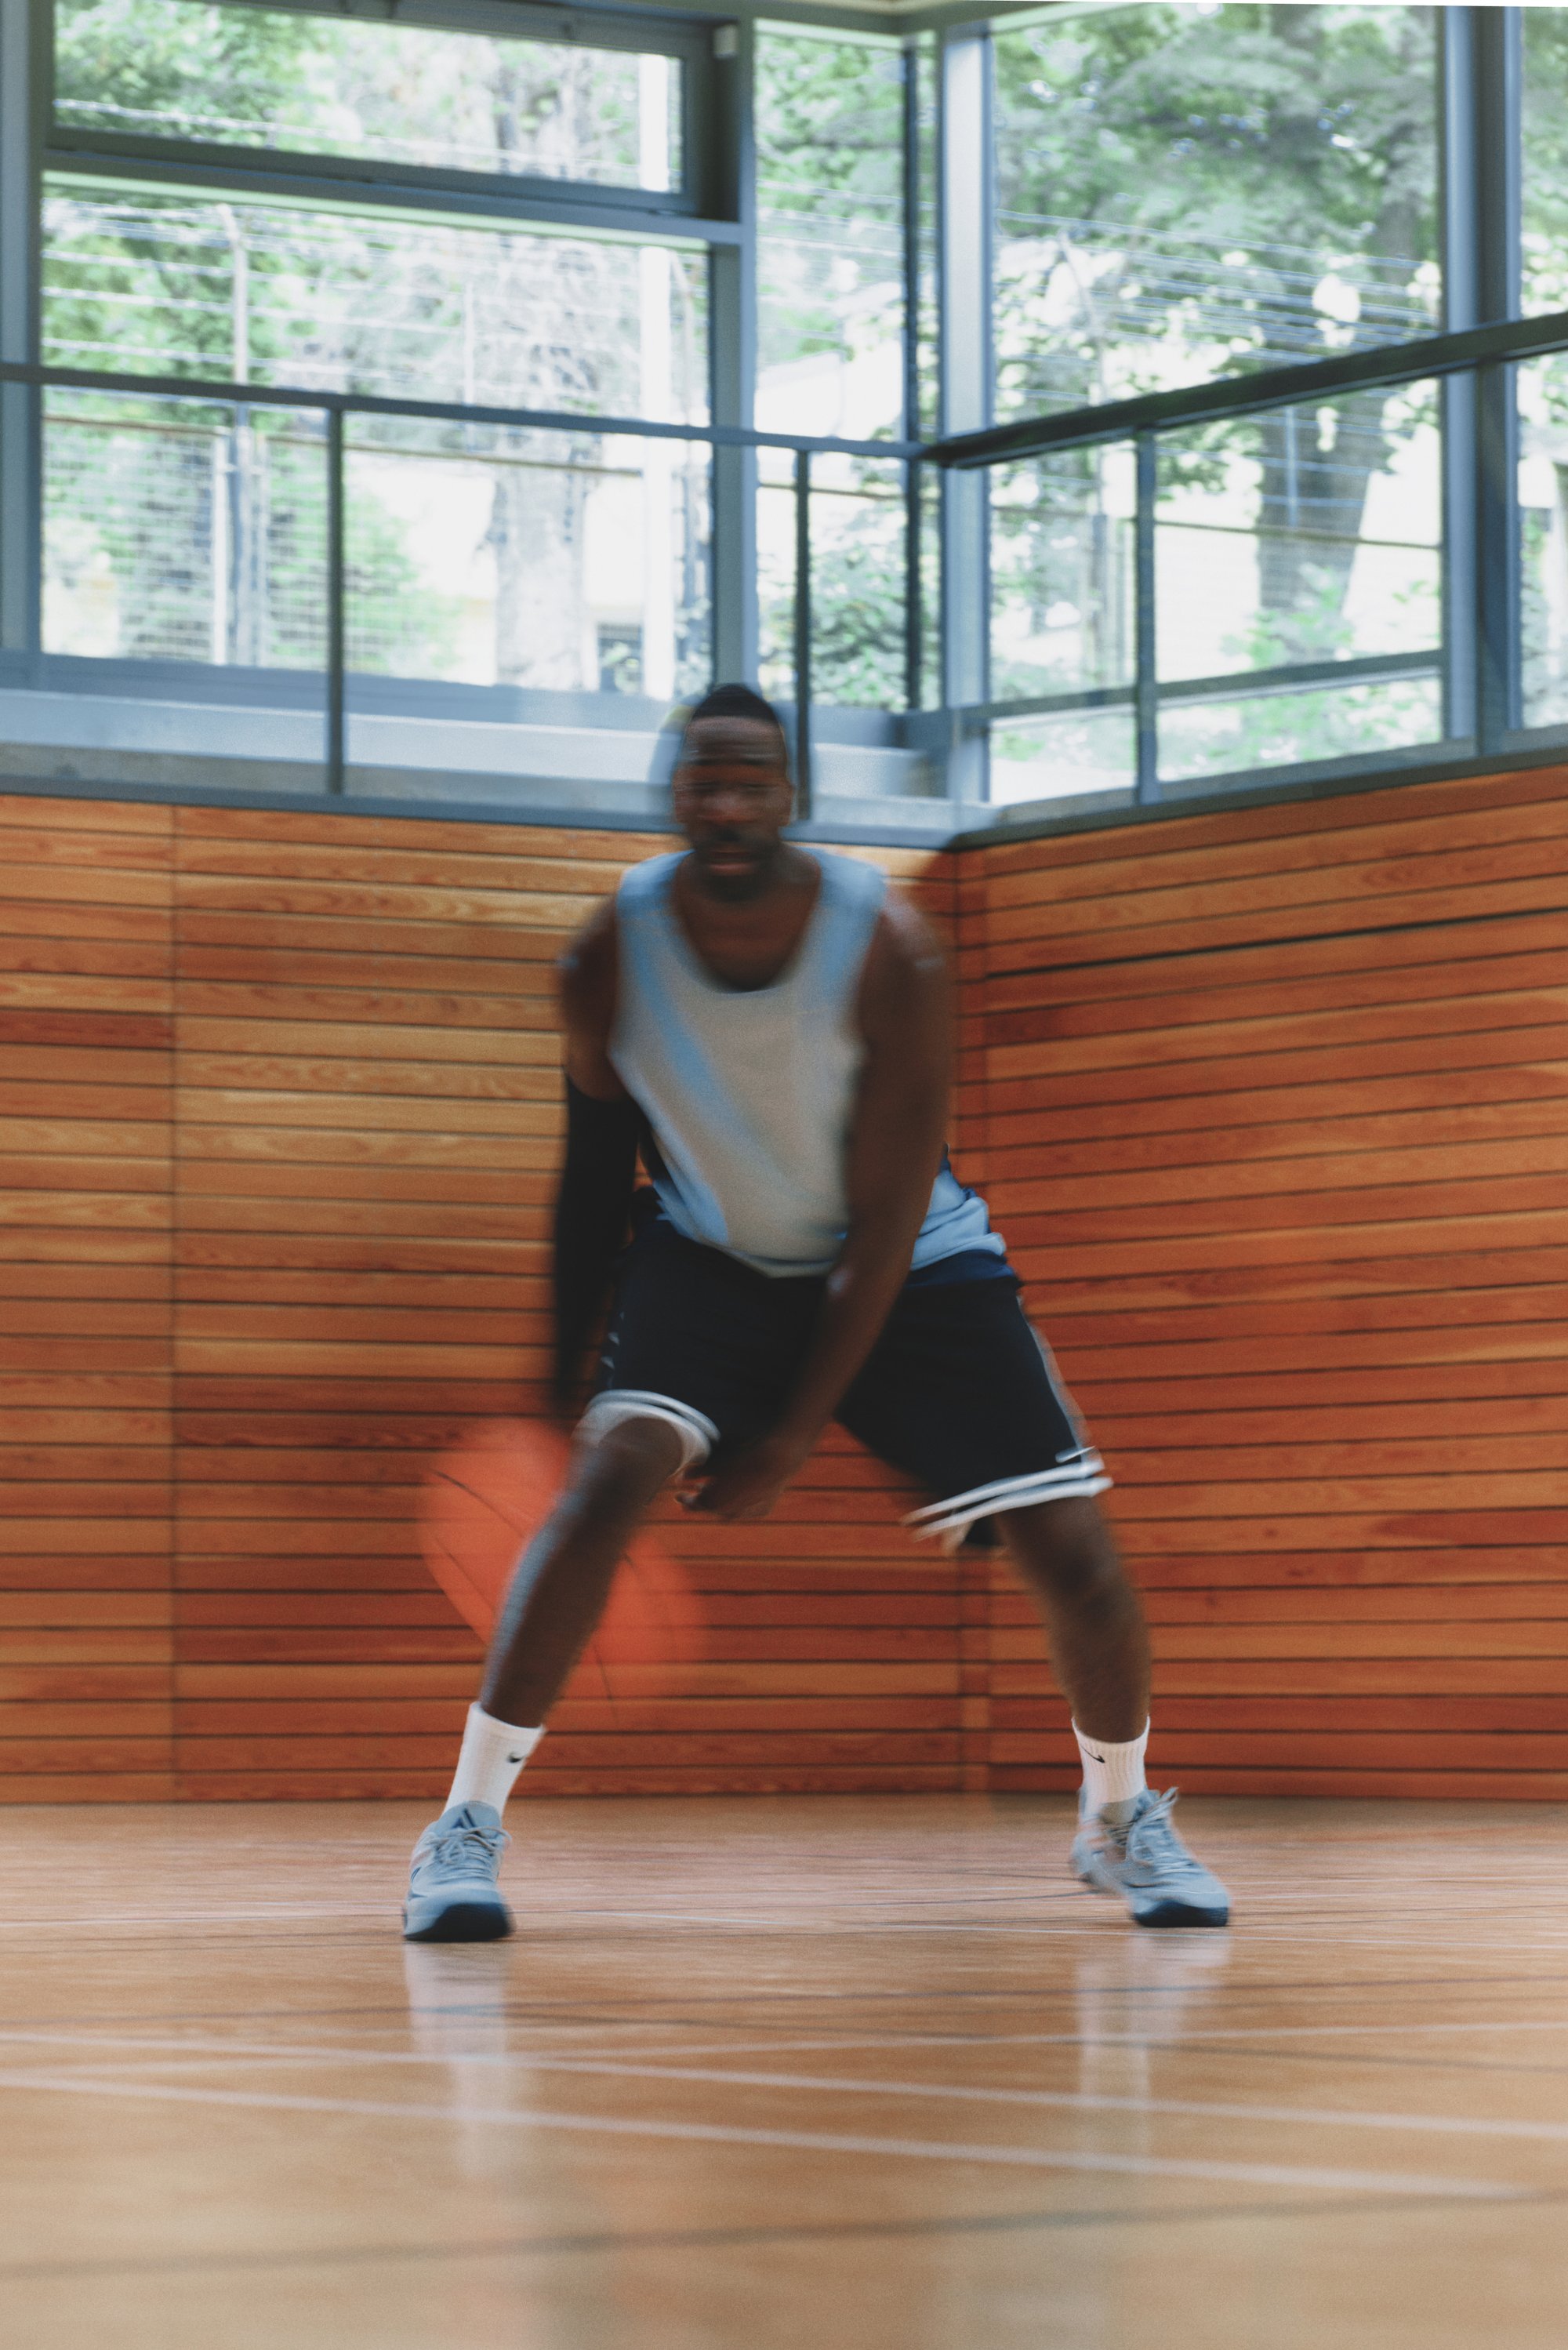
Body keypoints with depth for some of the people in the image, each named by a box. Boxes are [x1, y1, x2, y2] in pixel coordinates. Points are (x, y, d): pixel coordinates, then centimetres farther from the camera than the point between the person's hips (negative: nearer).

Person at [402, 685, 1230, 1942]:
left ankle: (1122, 1816, 21)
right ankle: (468, 1825, -21)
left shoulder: (891, 955, -26)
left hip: (905, 1262, 0)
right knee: (612, 1472, -27)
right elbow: (599, 1172, -2)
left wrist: (793, 1440, -23)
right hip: (711, 1255, 1)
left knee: (1072, 1552, -8)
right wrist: (568, 1362, -4)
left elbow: (884, 1222, -22)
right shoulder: (612, 957, -19)